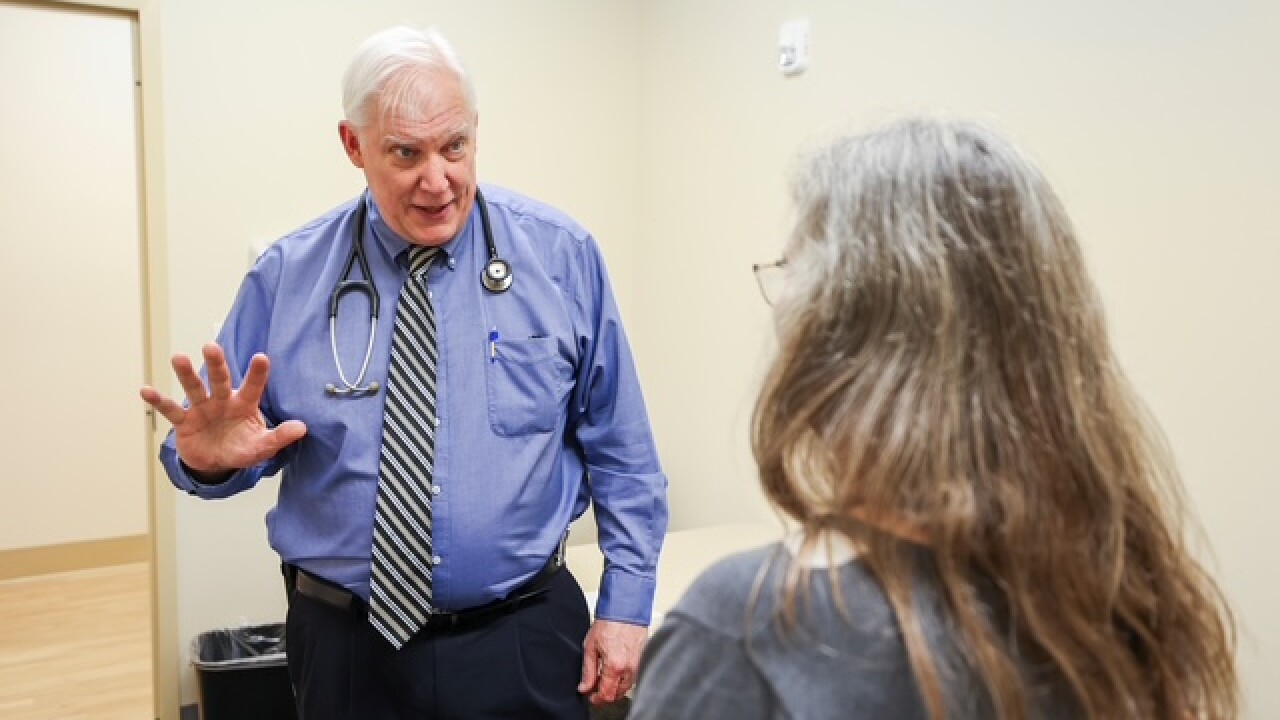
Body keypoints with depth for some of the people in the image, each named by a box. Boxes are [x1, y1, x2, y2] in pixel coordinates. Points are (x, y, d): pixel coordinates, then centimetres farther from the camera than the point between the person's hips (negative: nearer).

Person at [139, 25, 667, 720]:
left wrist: (625, 606, -4)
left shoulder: (561, 256, -6)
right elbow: (232, 438, 2)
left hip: (524, 640, 0)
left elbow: (621, 454, -2)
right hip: (344, 643, 1)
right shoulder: (287, 276, -5)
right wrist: (212, 456, -21)